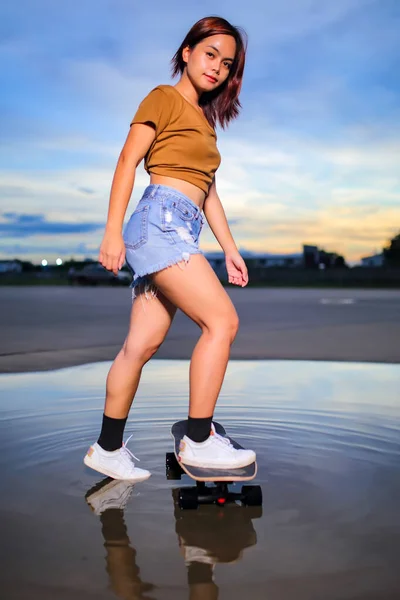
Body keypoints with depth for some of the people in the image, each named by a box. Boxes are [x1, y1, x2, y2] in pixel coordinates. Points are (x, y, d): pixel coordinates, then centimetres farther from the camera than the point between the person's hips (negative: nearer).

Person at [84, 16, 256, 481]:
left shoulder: (203, 119, 28)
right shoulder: (163, 98, 4)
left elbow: (208, 190, 25)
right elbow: (127, 161, -6)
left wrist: (230, 247, 18)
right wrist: (113, 231, -15)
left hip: (180, 233, 8)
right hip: (161, 220, -8)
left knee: (143, 343, 4)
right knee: (222, 321, -15)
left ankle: (107, 449, 11)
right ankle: (198, 439, -8)